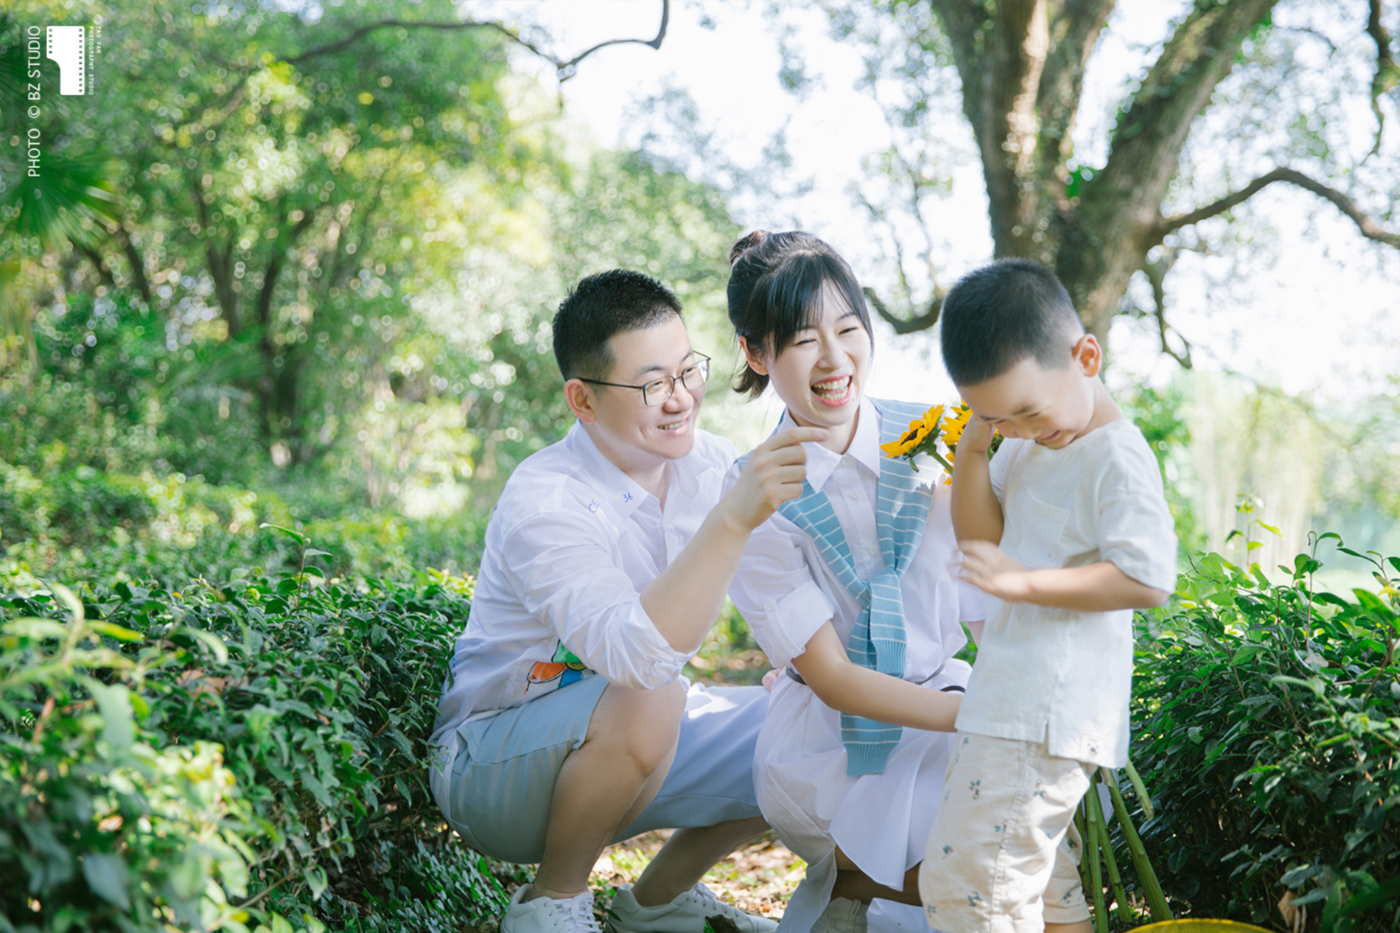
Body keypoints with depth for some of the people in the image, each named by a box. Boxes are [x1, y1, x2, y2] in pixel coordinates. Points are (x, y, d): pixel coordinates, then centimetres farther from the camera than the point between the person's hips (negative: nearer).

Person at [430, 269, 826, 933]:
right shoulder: (542, 504, -28)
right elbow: (639, 657, -44)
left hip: (621, 741, 7)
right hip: (492, 766, -7)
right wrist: (732, 517, -51)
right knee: (646, 704, -36)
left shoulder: (709, 463, -6)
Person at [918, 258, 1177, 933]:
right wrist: (972, 446, -1)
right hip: (1010, 703, 10)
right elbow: (980, 536, 13)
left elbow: (1147, 580, -21)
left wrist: (1025, 582, -23)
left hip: (1048, 714, -10)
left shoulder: (1117, 460, -15)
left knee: (967, 875, -10)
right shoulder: (1024, 444, 13)